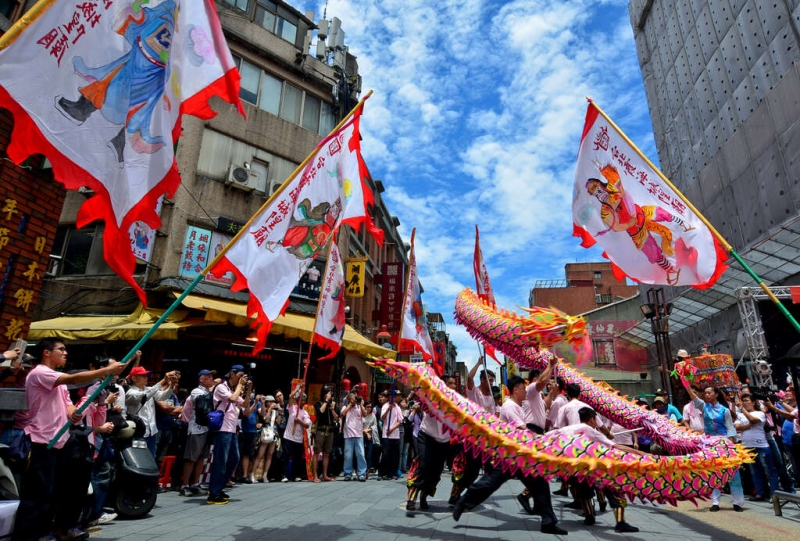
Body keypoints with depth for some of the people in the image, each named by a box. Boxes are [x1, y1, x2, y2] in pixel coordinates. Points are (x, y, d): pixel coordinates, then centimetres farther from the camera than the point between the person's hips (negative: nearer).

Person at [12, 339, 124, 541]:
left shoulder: (59, 380, 18)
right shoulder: (39, 373, -13)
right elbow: (74, 379, -27)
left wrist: (73, 414, -11)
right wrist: (108, 370, -30)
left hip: (59, 441, 10)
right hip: (42, 442, -10)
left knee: (69, 486, 15)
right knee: (39, 492, -4)